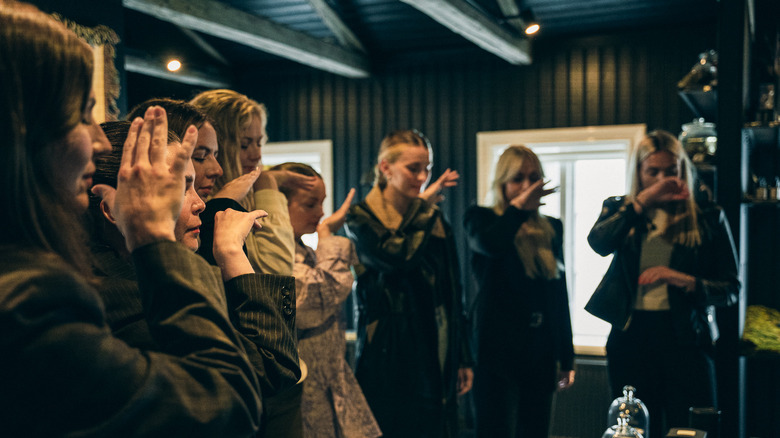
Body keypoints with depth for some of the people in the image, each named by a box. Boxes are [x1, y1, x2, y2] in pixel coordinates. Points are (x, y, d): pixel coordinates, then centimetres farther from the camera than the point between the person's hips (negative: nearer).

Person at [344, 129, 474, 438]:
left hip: (436, 359, 4)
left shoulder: (436, 221, 11)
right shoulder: (361, 218, -3)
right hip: (389, 358, -4)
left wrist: (463, 360, 12)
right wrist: (423, 204, -10)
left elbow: (454, 295, 13)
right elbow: (397, 256, -23)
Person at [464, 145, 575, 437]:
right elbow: (489, 243, -25)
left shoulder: (551, 229, 13)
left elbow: (560, 294, 15)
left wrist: (566, 357, 14)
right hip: (499, 351, -5)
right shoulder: (483, 219, 1)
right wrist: (518, 206, -11)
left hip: (541, 357, 5)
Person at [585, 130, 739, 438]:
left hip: (684, 338, -1)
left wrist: (686, 281, -16)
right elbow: (598, 242, -14)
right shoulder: (620, 211, 10)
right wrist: (644, 200, -16)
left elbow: (731, 289, 3)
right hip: (631, 337, 1)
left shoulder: (707, 219, 5)